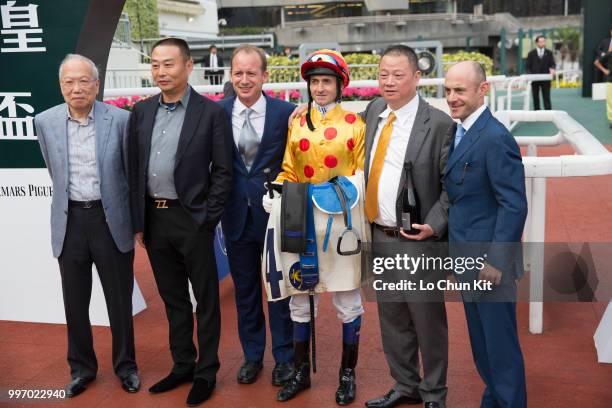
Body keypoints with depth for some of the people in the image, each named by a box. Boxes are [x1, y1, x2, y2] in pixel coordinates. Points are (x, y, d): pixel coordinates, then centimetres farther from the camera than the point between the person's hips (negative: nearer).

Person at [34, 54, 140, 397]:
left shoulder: (120, 119, -7)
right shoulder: (46, 122, -1)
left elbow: (131, 172, 2)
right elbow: (55, 172, 13)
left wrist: (135, 220, 7)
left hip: (111, 219, -2)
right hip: (70, 220, 2)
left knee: (120, 300, 10)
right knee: (75, 302, 12)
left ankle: (126, 365, 29)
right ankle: (82, 367, 31)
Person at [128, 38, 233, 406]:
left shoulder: (211, 113, -6)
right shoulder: (141, 112, 8)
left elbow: (223, 170, -6)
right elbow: (134, 169, 10)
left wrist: (208, 218, -11)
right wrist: (138, 221, 6)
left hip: (191, 219, -5)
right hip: (153, 219, 5)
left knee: (206, 299, 7)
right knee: (173, 298, 17)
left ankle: (206, 371, 22)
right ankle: (182, 365, 32)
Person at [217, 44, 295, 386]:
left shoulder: (286, 112, -7)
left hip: (275, 214, -2)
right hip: (236, 215, 2)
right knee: (245, 289, 15)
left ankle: (284, 357, 26)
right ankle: (252, 355, 32)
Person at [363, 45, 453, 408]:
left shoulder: (439, 124, -12)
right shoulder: (374, 110, 5)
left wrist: (434, 225, -21)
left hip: (418, 240, -6)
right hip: (380, 236, 6)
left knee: (428, 320, 9)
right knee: (392, 318, 17)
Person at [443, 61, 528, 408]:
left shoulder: (495, 138, -20)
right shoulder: (460, 131, 8)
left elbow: (515, 205, -21)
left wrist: (496, 261, -21)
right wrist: (458, 252, 12)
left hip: (489, 259, -9)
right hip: (467, 258, 9)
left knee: (500, 340, 5)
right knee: (481, 338, 21)